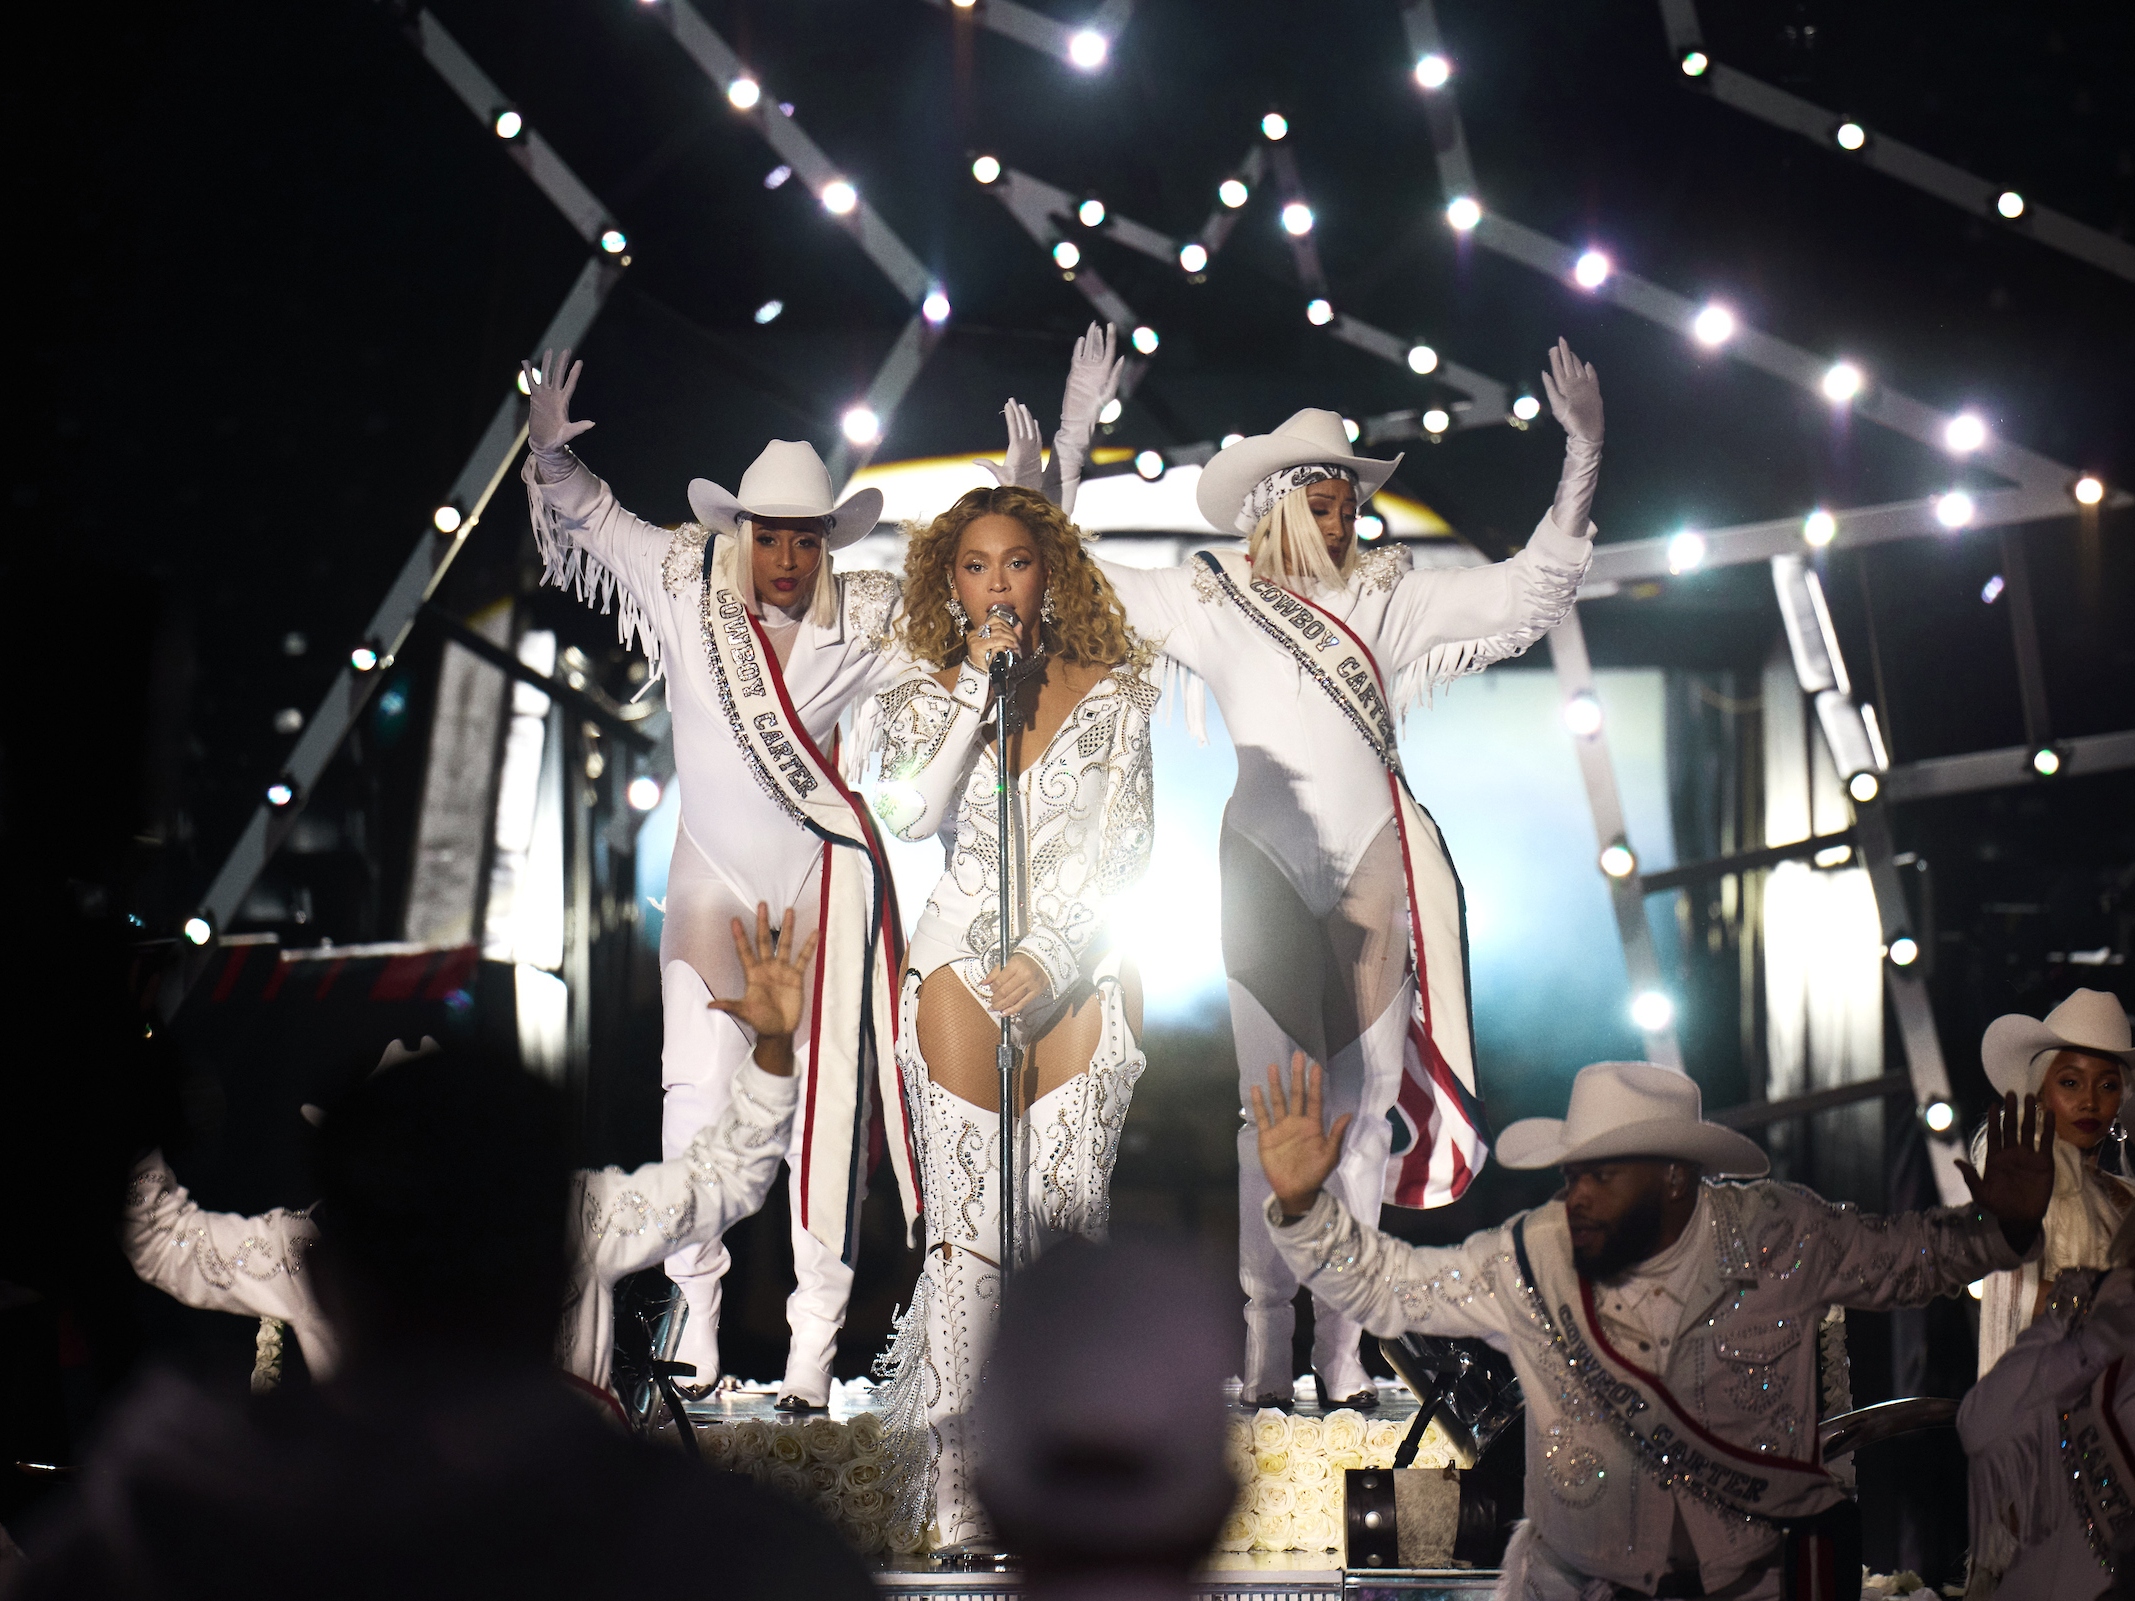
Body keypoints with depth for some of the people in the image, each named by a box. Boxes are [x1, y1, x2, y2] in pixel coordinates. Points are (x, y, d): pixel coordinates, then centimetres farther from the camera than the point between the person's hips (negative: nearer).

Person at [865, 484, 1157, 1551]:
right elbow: (910, 814, -8)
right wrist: (979, 692, -9)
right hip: (964, 962, 0)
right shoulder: (926, 696, 10)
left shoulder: (1115, 692, 7)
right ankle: (953, 1487, -8)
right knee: (969, 1221, -8)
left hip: (1081, 967, 0)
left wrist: (1049, 953, -10)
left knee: (1069, 1203, -8)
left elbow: (1122, 842, 1)